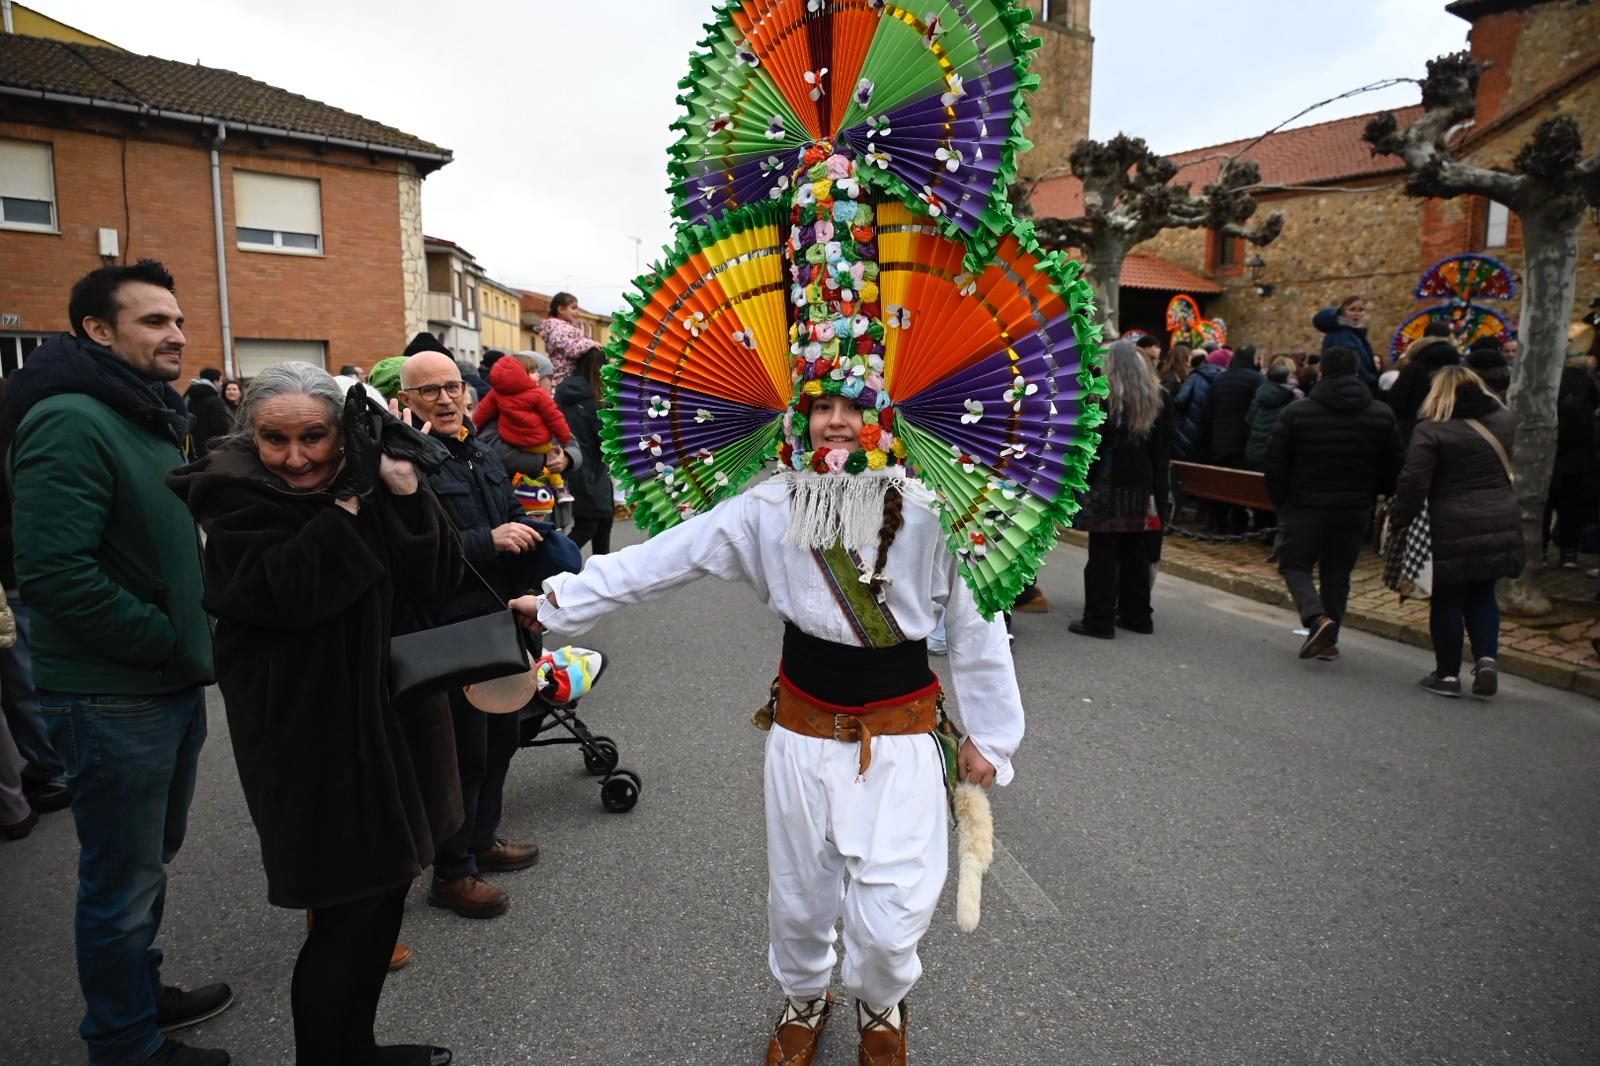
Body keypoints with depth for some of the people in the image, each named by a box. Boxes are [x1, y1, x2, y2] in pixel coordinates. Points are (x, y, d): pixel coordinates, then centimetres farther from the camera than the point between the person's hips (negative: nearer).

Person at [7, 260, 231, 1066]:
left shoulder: (151, 417, 12)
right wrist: (170, 643, -18)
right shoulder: (70, 421, -18)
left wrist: (194, 639, 7)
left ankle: (141, 992, 41)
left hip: (173, 684, 9)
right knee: (123, 879, 7)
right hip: (113, 697, -9)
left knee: (151, 858, 22)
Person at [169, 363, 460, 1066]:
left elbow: (435, 581, -7)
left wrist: (404, 489, -18)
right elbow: (291, 593, -27)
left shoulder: (366, 485, 5)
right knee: (350, 910, -1)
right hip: (311, 737, -6)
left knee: (383, 887, 18)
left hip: (389, 717, 7)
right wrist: (349, 499, -25)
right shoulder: (236, 502, -10)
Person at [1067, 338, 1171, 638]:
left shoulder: (1103, 396, -8)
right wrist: (1157, 486, 15)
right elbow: (1164, 448, 11)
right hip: (1143, 485, 6)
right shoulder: (1159, 399, 9)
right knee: (1136, 552, 14)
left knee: (1103, 553, -2)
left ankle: (1099, 619, 2)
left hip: (1108, 484, -5)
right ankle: (1137, 615, 22)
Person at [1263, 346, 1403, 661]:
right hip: (1355, 511, 3)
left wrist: (1281, 501, 5)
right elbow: (1392, 470, 5)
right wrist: (1368, 497, 17)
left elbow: (1274, 465, -8)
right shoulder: (1382, 414, 2)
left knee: (1295, 565, 8)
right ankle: (1328, 641, 17)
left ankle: (1317, 617, -16)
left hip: (1305, 507, -3)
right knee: (1337, 575, 13)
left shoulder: (1296, 411, -8)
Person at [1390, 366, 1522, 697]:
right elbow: (1518, 471, 18)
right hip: (1501, 525, 5)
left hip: (1452, 529, -5)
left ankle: (1448, 673, 12)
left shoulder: (1431, 430, -10)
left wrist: (1400, 520, -8)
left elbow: (1413, 483, -15)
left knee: (1448, 601, 6)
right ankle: (1487, 656, 5)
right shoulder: (1507, 420, 8)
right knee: (1482, 595, 19)